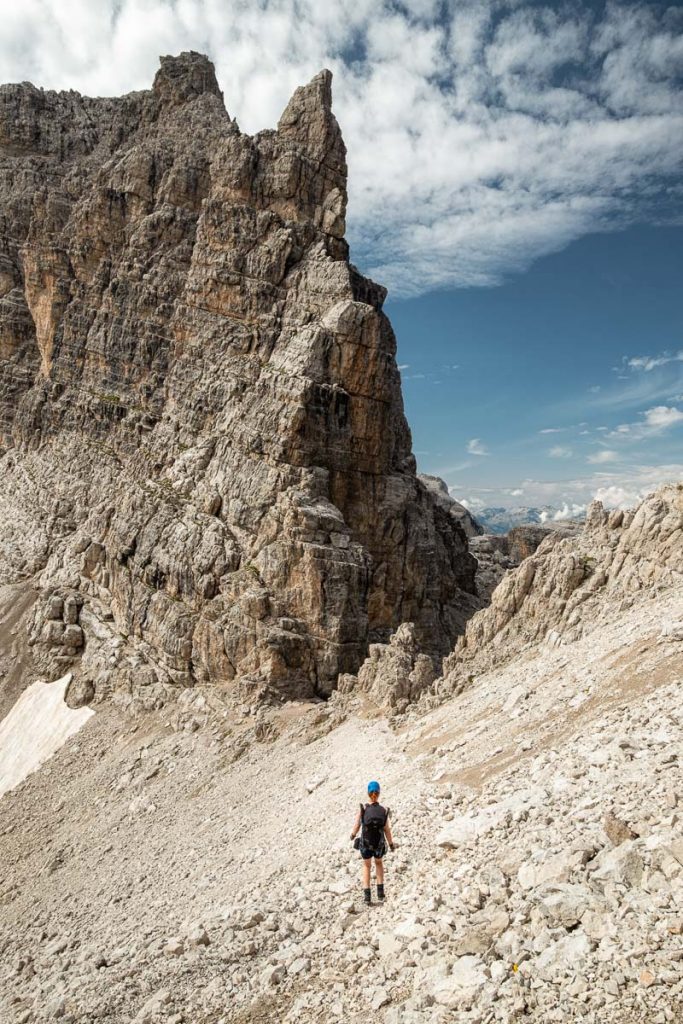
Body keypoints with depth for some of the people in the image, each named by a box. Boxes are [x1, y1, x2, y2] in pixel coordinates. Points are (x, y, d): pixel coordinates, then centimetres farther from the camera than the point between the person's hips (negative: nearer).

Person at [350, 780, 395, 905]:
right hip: (379, 845, 1)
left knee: (366, 866, 26)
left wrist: (353, 835, 13)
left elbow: (357, 826, -10)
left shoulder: (362, 808, -22)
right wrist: (391, 844, 6)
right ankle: (380, 891, 24)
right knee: (378, 863, 31)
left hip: (365, 844, -1)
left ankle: (367, 895, 21)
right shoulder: (384, 811, -20)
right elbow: (387, 830, -12)